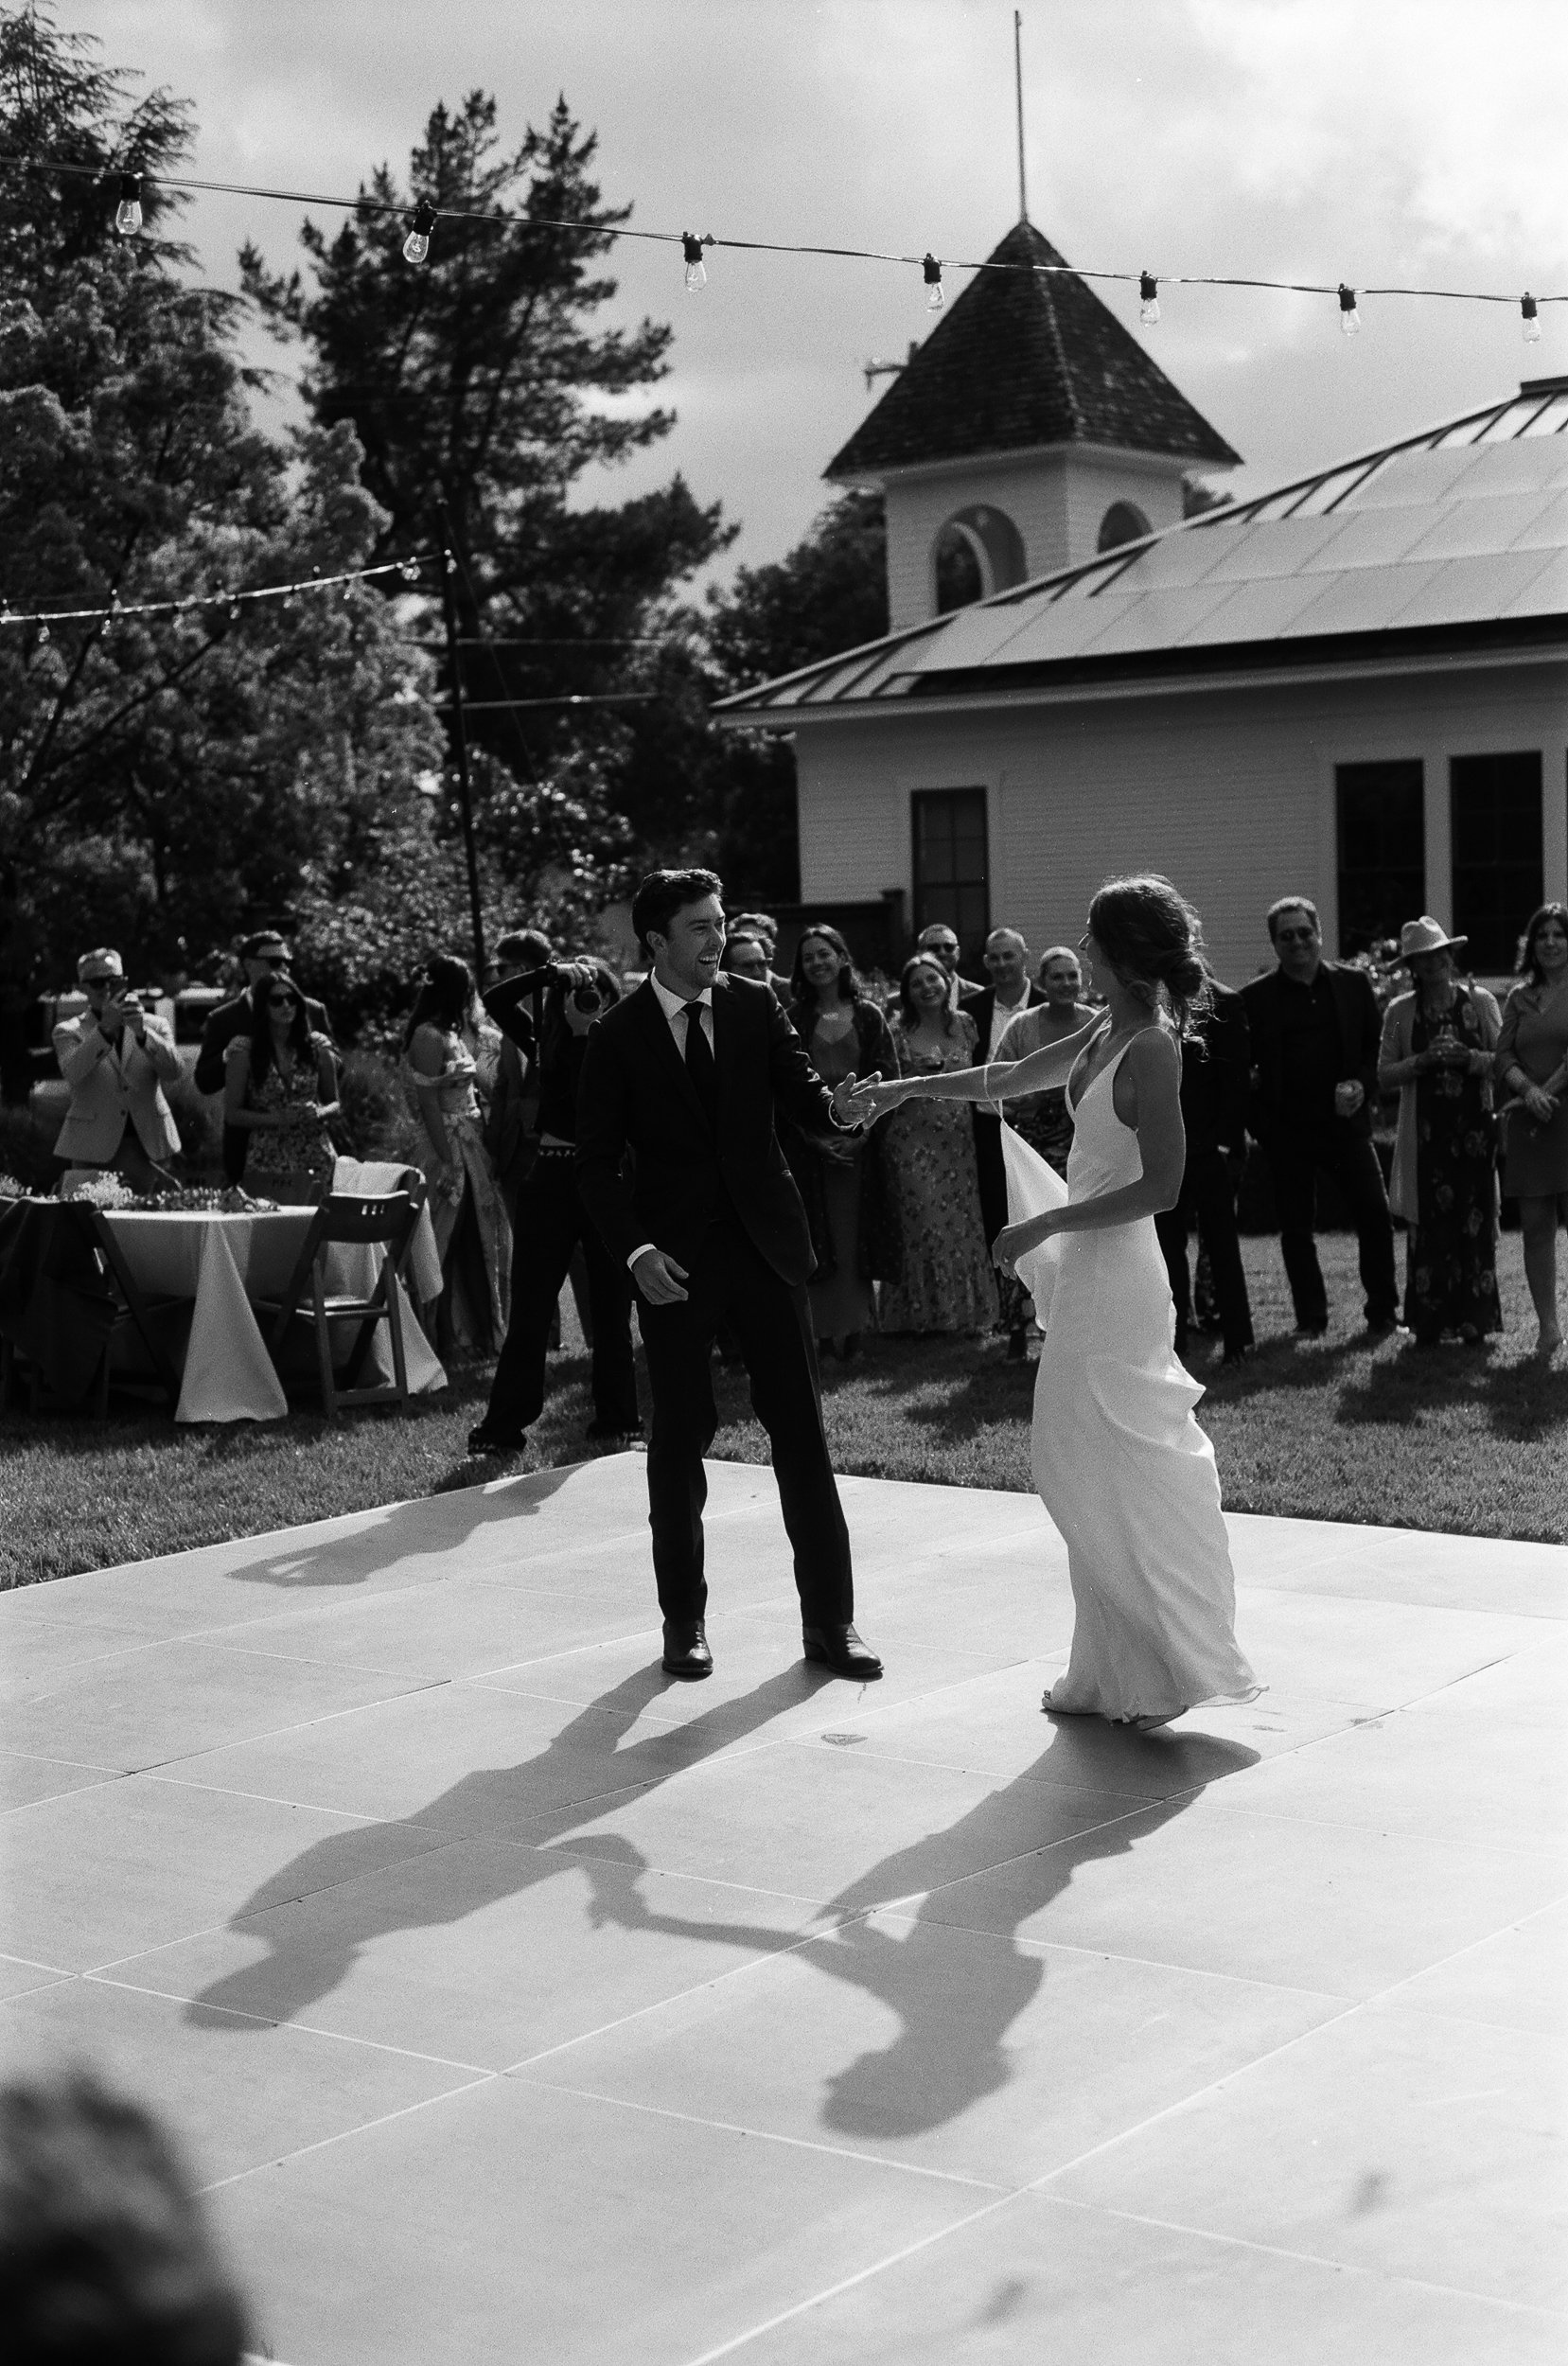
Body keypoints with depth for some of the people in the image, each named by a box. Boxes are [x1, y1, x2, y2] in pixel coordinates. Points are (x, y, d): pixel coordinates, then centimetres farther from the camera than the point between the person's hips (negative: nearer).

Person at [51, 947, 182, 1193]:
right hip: (93, 1146, -1)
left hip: (146, 1142, 1)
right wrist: (105, 1028, -23)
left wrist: (141, 1031, -19)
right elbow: (72, 1073, -13)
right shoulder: (69, 1032, 7)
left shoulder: (153, 1025, 11)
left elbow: (172, 1071, -5)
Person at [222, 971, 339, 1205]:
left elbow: (334, 1104, 14)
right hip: (267, 1165, -2)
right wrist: (278, 1119, -13)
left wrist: (319, 1113, -9)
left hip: (316, 1162, 2)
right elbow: (232, 1114, -1)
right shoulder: (245, 1052, 0)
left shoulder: (317, 1048, 6)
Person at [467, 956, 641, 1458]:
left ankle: (616, 1420, 17)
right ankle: (503, 1427, 4)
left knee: (611, 1308, 7)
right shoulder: (549, 1041, 6)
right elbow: (496, 1000, -4)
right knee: (529, 1309, 2)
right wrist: (554, 972, -10)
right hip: (551, 1180, 2)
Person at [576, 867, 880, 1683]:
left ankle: (829, 1620, 9)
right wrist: (636, 1250, -14)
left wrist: (834, 1104, -25)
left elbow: (799, 1097, -1)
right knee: (680, 1437, 6)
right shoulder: (617, 1036, -2)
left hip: (765, 1241, 2)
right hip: (674, 1259, -2)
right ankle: (684, 1620, 20)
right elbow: (597, 1162, -2)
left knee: (801, 1429, 2)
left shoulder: (756, 1007, 4)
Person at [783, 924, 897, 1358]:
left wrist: (863, 1133, -8)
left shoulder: (867, 1016, 6)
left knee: (854, 1236, 2)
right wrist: (814, 1135, -11)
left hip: (858, 1141, 1)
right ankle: (823, 1327, 2)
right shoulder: (793, 1017, 4)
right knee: (817, 1236, -2)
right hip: (808, 1140, -1)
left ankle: (852, 1330, 8)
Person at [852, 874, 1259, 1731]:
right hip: (1086, 1271, 9)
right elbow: (1009, 1078, 23)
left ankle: (1174, 1665, 6)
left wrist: (1044, 1226, -16)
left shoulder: (1150, 1050, -17)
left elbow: (1161, 1186, -20)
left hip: (1115, 1274, -9)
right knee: (1089, 1469, 12)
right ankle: (1112, 1676, 19)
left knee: (1117, 1472, -3)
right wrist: (905, 1088, 24)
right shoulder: (1105, 1032, 10)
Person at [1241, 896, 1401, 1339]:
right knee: (1296, 1229, 5)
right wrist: (1259, 1124, -6)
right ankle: (1310, 1319, 16)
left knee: (1375, 1215, -3)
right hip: (1288, 1132, -1)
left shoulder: (1354, 983, 6)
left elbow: (1378, 1047, 10)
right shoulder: (1255, 997, 1)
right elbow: (1242, 1067, 3)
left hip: (1346, 1121, 1)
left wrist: (1364, 1085, -7)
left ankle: (1383, 1314, 9)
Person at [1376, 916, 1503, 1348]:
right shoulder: (1400, 1012, 7)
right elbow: (1384, 1077, 5)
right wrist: (1424, 1060, -10)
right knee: (1428, 1224, -4)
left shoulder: (1481, 1002, 7)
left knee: (1475, 1222, -1)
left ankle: (1474, 1320, 7)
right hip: (1425, 1132, 0)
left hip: (1474, 1129, 0)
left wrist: (1467, 1057, -13)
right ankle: (1429, 1325, 2)